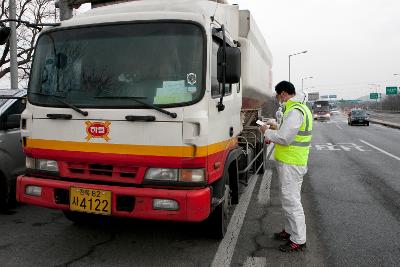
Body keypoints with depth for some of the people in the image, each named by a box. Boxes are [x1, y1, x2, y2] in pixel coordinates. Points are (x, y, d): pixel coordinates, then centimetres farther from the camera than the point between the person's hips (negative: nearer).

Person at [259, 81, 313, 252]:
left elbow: (284, 138, -25)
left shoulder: (295, 111, -20)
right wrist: (276, 129, 15)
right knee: (288, 199, 20)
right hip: (291, 162, 11)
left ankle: (298, 240, 8)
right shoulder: (300, 108, 15)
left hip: (290, 164, -11)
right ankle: (290, 231, 34)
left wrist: (267, 132, -10)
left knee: (292, 201, -3)